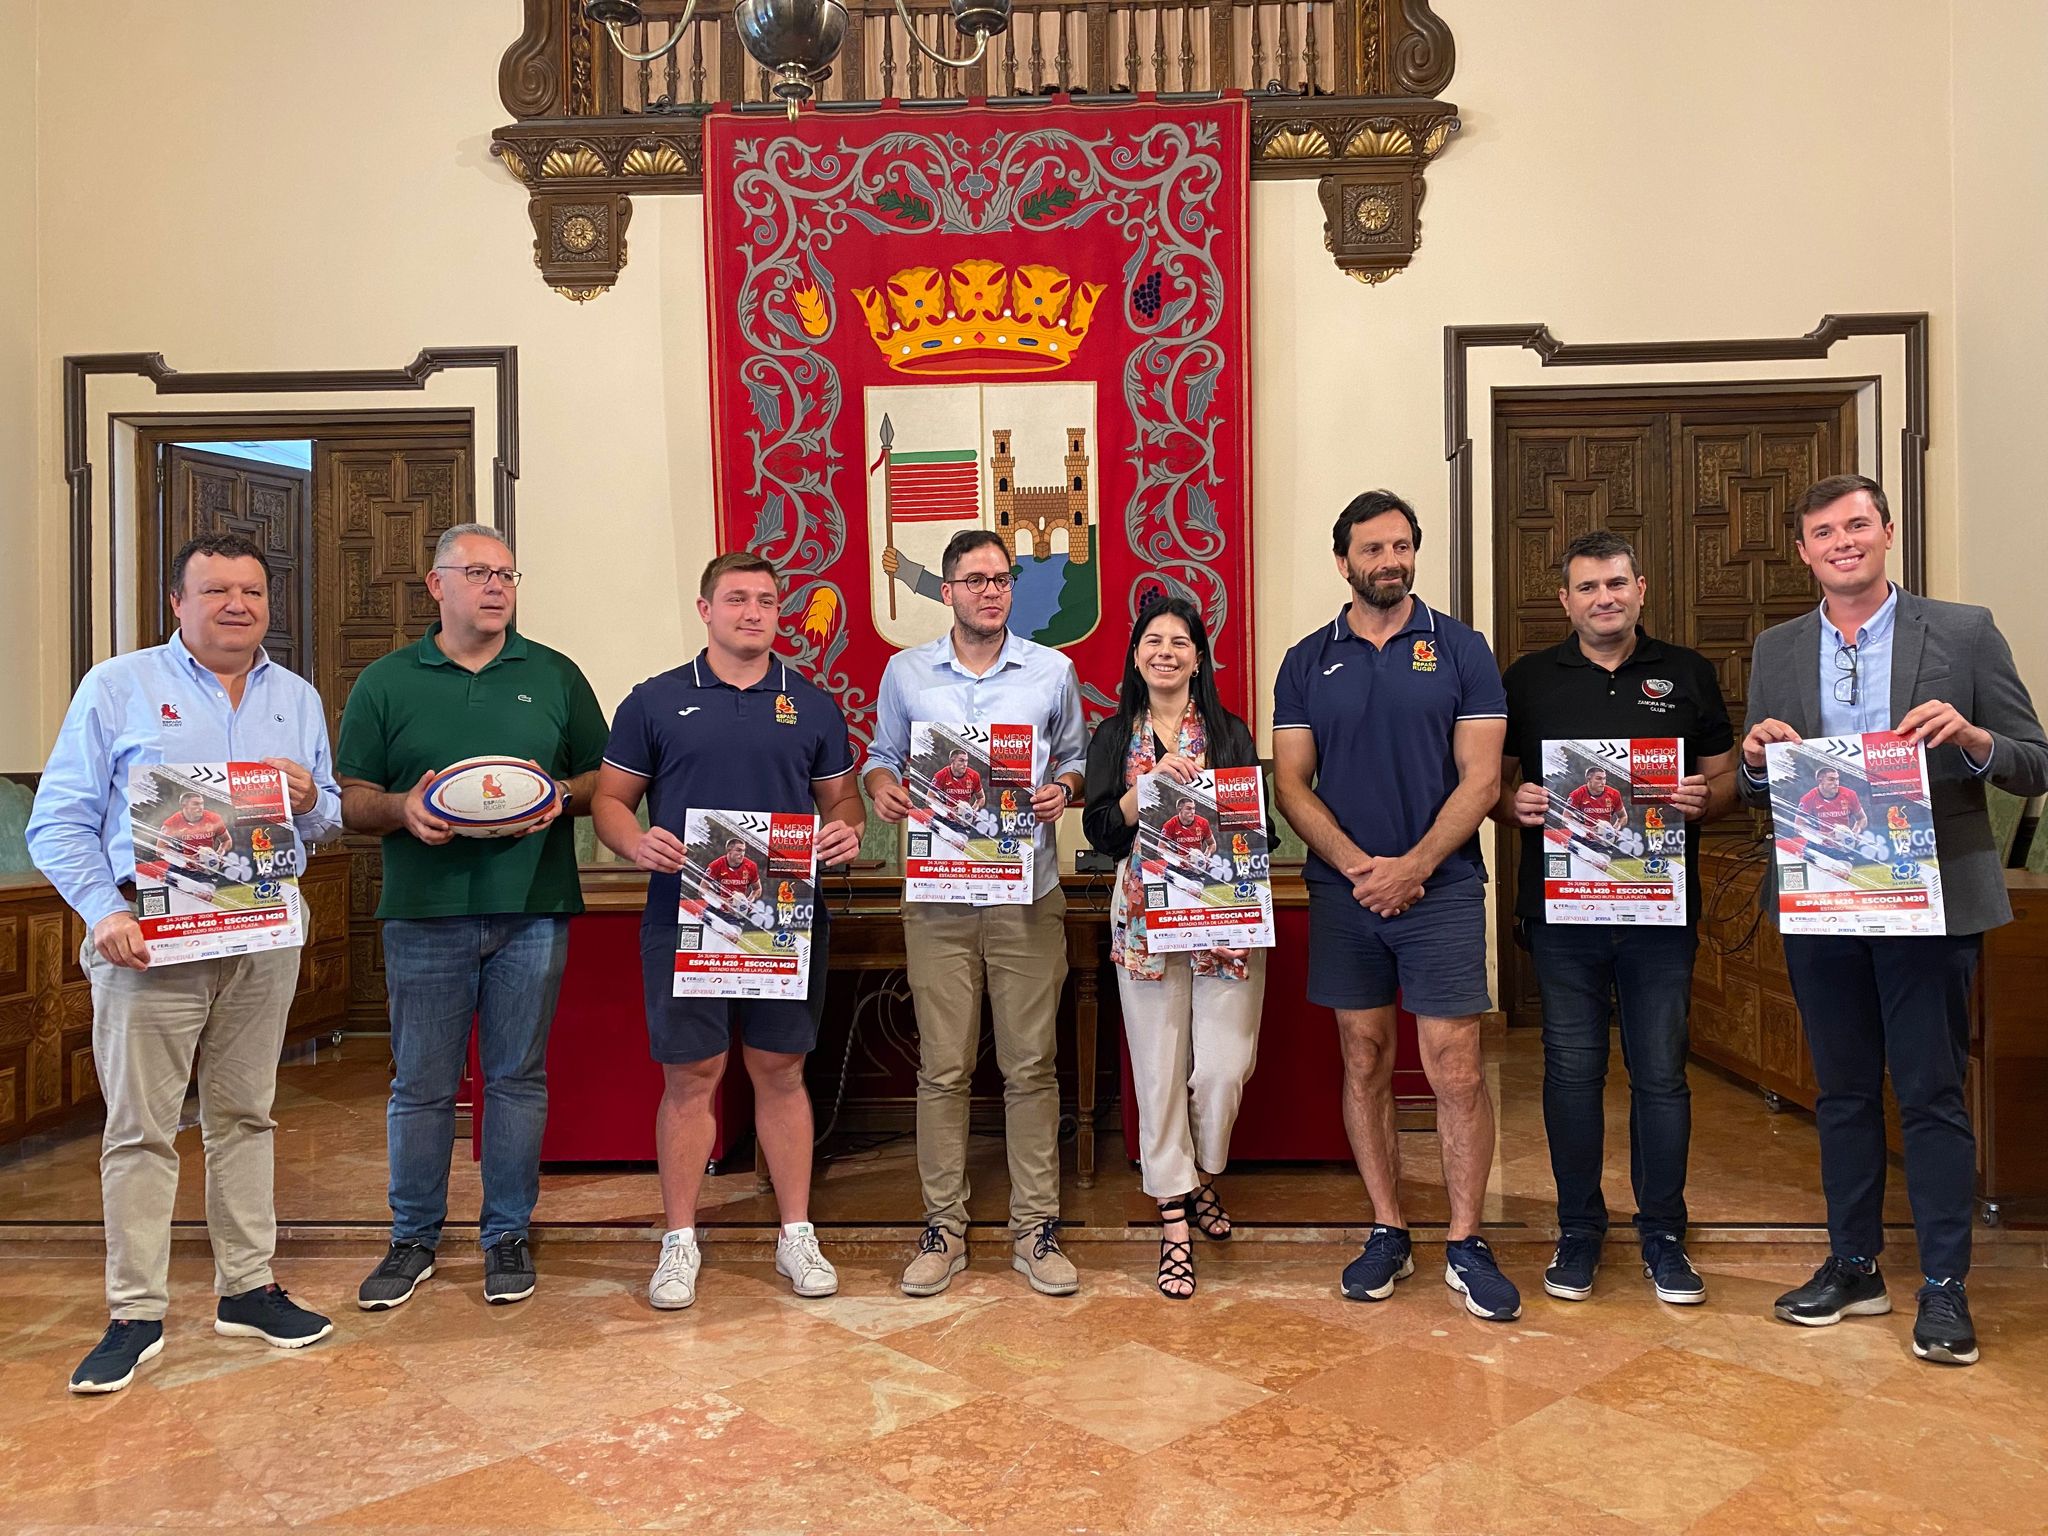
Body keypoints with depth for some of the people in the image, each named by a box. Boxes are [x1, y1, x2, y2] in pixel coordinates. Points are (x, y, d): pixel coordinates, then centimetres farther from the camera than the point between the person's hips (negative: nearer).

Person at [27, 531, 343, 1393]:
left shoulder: (298, 699, 13)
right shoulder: (119, 687, 3)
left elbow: (329, 823, 14)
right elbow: (58, 820, -2)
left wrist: (309, 799, -9)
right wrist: (104, 912, -16)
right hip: (150, 936, -3)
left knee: (245, 1116, 11)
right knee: (140, 1127, 1)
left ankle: (247, 1290, 21)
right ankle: (136, 1315, 11)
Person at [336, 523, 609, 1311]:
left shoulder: (555, 676, 9)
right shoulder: (386, 682, 8)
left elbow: (604, 780, 10)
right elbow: (352, 799, 6)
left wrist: (562, 796, -11)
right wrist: (403, 809, -14)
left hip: (532, 911, 0)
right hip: (425, 912, 0)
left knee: (518, 1078, 7)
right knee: (422, 1084, 7)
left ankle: (507, 1235, 21)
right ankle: (414, 1238, 23)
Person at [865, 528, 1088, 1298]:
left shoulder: (1053, 671, 6)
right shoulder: (905, 673, 6)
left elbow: (1076, 760, 14)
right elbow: (882, 756, 15)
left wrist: (1063, 791, -8)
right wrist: (883, 790, -8)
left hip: (1028, 895, 0)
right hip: (938, 896, 0)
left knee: (1030, 1066, 4)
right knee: (943, 1067, 5)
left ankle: (1035, 1228, 16)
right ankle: (943, 1228, 18)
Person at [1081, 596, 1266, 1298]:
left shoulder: (1230, 732, 8)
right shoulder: (1114, 736, 9)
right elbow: (1101, 831, -2)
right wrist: (1153, 780, -14)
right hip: (1145, 916, 0)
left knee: (1223, 1066, -5)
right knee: (1159, 1071, 1)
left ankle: (1204, 1176, 26)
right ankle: (1175, 1224, 14)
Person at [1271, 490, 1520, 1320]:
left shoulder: (1459, 649, 2)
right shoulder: (1307, 662, 7)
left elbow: (1481, 776, -4)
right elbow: (1290, 783, 2)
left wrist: (1411, 866, -14)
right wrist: (1358, 865, -12)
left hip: (1442, 887, -2)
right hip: (1344, 892, 2)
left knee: (1456, 1070, -3)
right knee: (1364, 1063, 9)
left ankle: (1465, 1245, 12)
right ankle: (1387, 1234, 21)